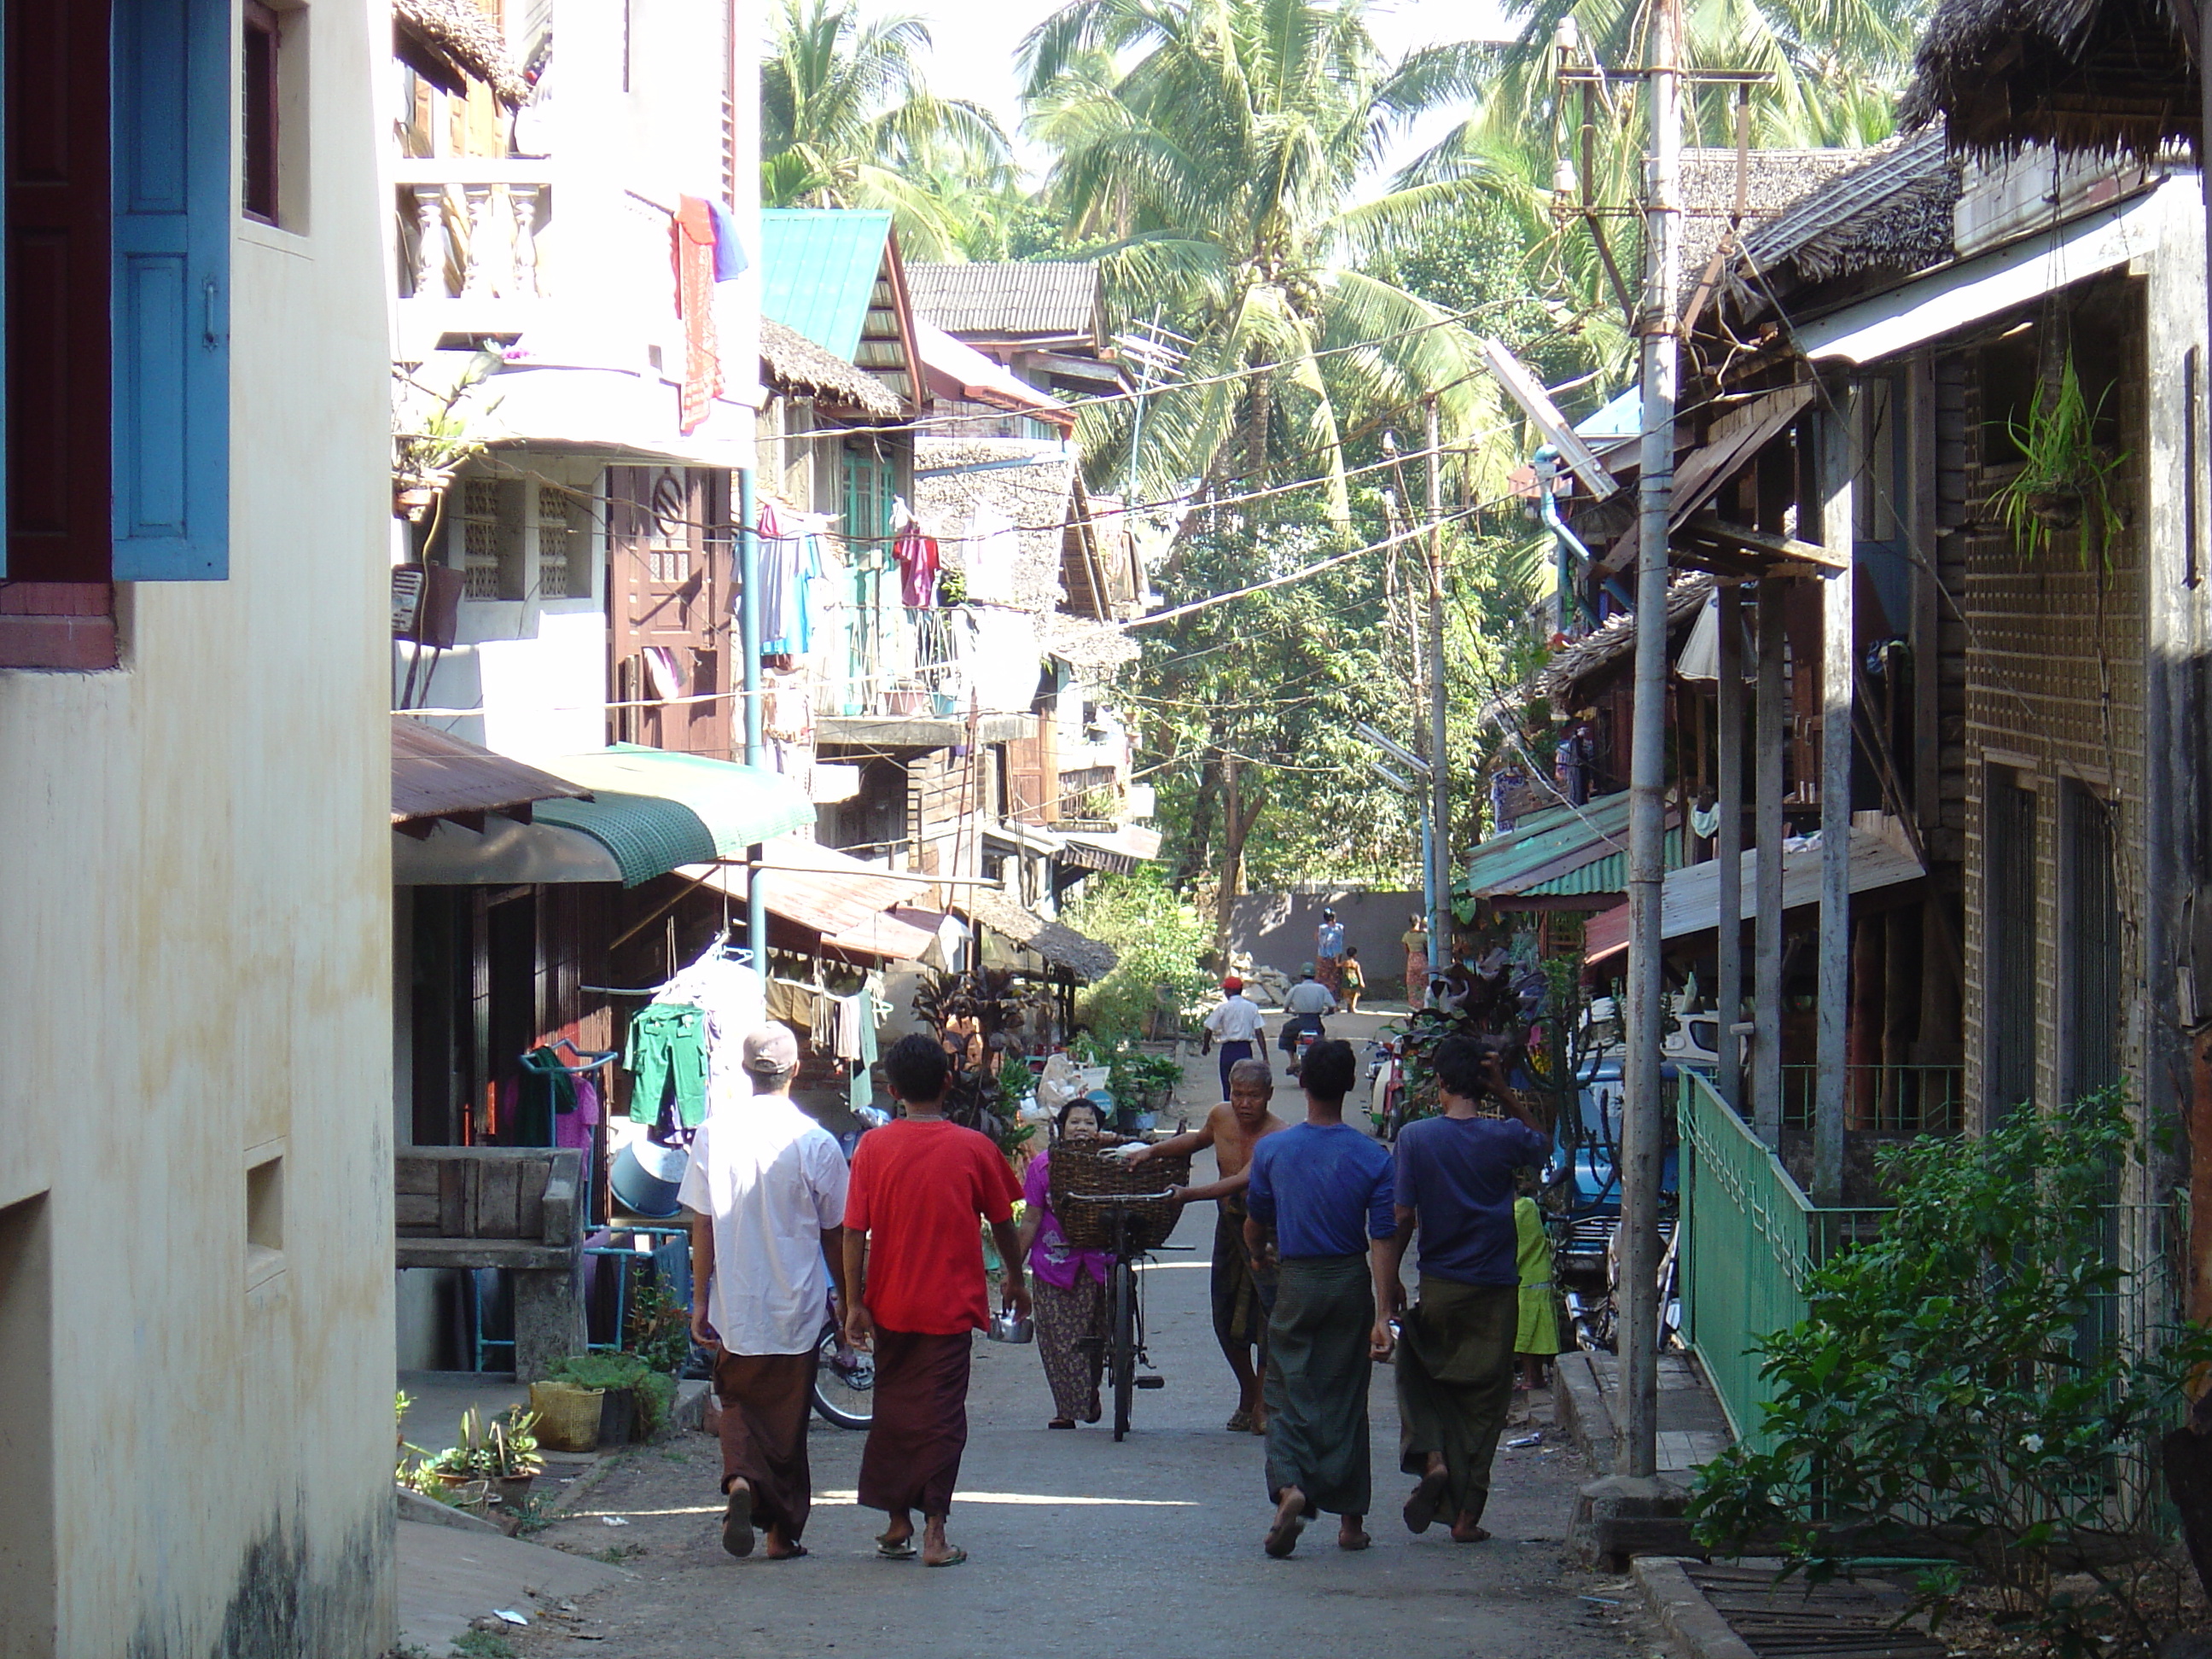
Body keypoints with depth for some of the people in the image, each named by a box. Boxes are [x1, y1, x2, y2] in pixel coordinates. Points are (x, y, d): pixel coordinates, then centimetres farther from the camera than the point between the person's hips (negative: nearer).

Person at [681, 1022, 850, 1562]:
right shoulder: (814, 1143, -10)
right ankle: (783, 1531, 16)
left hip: (735, 1307, 1)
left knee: (739, 1401, 16)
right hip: (797, 1306, -1)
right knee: (788, 1415, 12)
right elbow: (835, 1235, -3)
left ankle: (741, 1480, -11)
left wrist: (701, 1301, 7)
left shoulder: (714, 1132, -6)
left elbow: (702, 1224, -2)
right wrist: (849, 1303, 9)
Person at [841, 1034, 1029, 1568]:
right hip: (951, 1304, -1)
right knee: (941, 1413, 2)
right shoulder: (974, 1148, -6)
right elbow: (1003, 1223, 5)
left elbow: (854, 1231, -6)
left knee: (893, 1409, 14)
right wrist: (1015, 1280, 20)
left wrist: (855, 1303, -1)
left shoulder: (873, 1147, -5)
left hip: (890, 1304, 1)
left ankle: (897, 1524, 19)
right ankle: (934, 1532, -4)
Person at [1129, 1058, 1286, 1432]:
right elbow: (1200, 1139, 22)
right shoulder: (1221, 1116, -2)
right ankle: (1247, 1397, 27)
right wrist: (1153, 1150, 12)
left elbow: (1243, 1181, -32)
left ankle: (1262, 1405, 0)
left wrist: (1189, 1194, -38)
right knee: (1225, 1317, 8)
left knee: (1269, 1313, -12)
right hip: (1228, 1223, 6)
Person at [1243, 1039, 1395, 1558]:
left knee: (1289, 1395, 4)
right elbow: (1382, 1240, -9)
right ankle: (1350, 1519, 13)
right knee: (1345, 1399, 10)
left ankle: (1289, 1487, -23)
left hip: (1296, 1282, 0)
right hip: (1350, 1282, 0)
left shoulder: (1272, 1150, -5)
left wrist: (1262, 1254, 32)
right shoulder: (1373, 1158, -8)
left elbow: (1254, 1226, 9)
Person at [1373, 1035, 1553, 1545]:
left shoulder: (1415, 1138, -8)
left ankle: (1430, 1457, -5)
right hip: (1496, 1292, 1)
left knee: (1419, 1375, 21)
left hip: (1439, 1289, 0)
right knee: (1484, 1398, 9)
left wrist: (1387, 1297, -2)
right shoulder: (1504, 1137, -6)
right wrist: (1505, 1094, 6)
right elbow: (1542, 1144, 19)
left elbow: (1401, 1221, -9)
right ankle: (1467, 1513, 7)